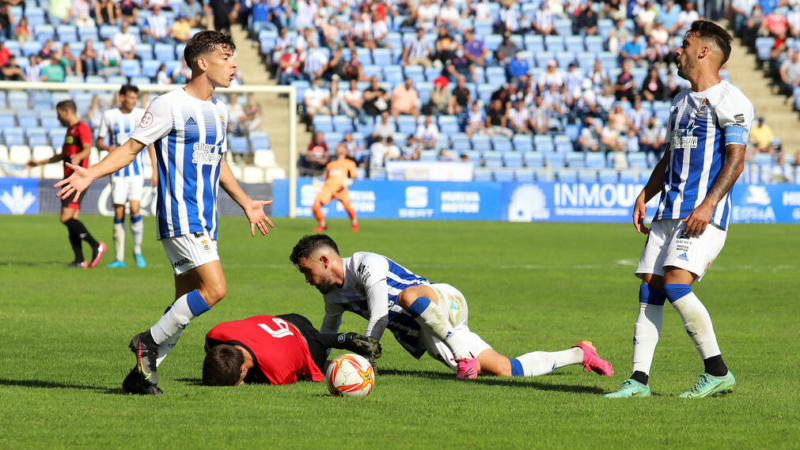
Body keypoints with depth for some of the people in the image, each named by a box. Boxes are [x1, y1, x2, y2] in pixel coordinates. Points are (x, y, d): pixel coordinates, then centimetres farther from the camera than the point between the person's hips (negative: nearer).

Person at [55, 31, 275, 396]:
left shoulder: (218, 109, 15)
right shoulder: (169, 106, -9)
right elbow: (132, 147, -7)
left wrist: (244, 202, 37)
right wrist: (91, 173, -20)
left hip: (204, 221, 8)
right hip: (180, 218, -8)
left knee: (186, 303, 6)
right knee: (214, 289, -18)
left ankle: (143, 372, 13)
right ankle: (149, 342, -5)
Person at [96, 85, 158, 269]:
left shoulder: (142, 115, 2)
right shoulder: (109, 116, 2)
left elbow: (151, 143, 8)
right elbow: (99, 142, 10)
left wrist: (155, 170, 3)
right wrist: (108, 148, -14)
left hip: (136, 169, -1)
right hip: (117, 171, 1)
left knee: (134, 209, -14)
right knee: (118, 212, -1)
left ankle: (138, 251, 3)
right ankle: (119, 257, 5)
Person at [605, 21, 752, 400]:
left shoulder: (728, 100, -6)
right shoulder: (681, 101, 21)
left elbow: (735, 159, -13)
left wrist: (707, 205, -22)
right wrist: (645, 195, 13)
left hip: (705, 212, -9)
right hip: (670, 209, 9)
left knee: (676, 284, -20)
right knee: (649, 286, 0)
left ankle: (718, 372, -10)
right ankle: (639, 380, 1)